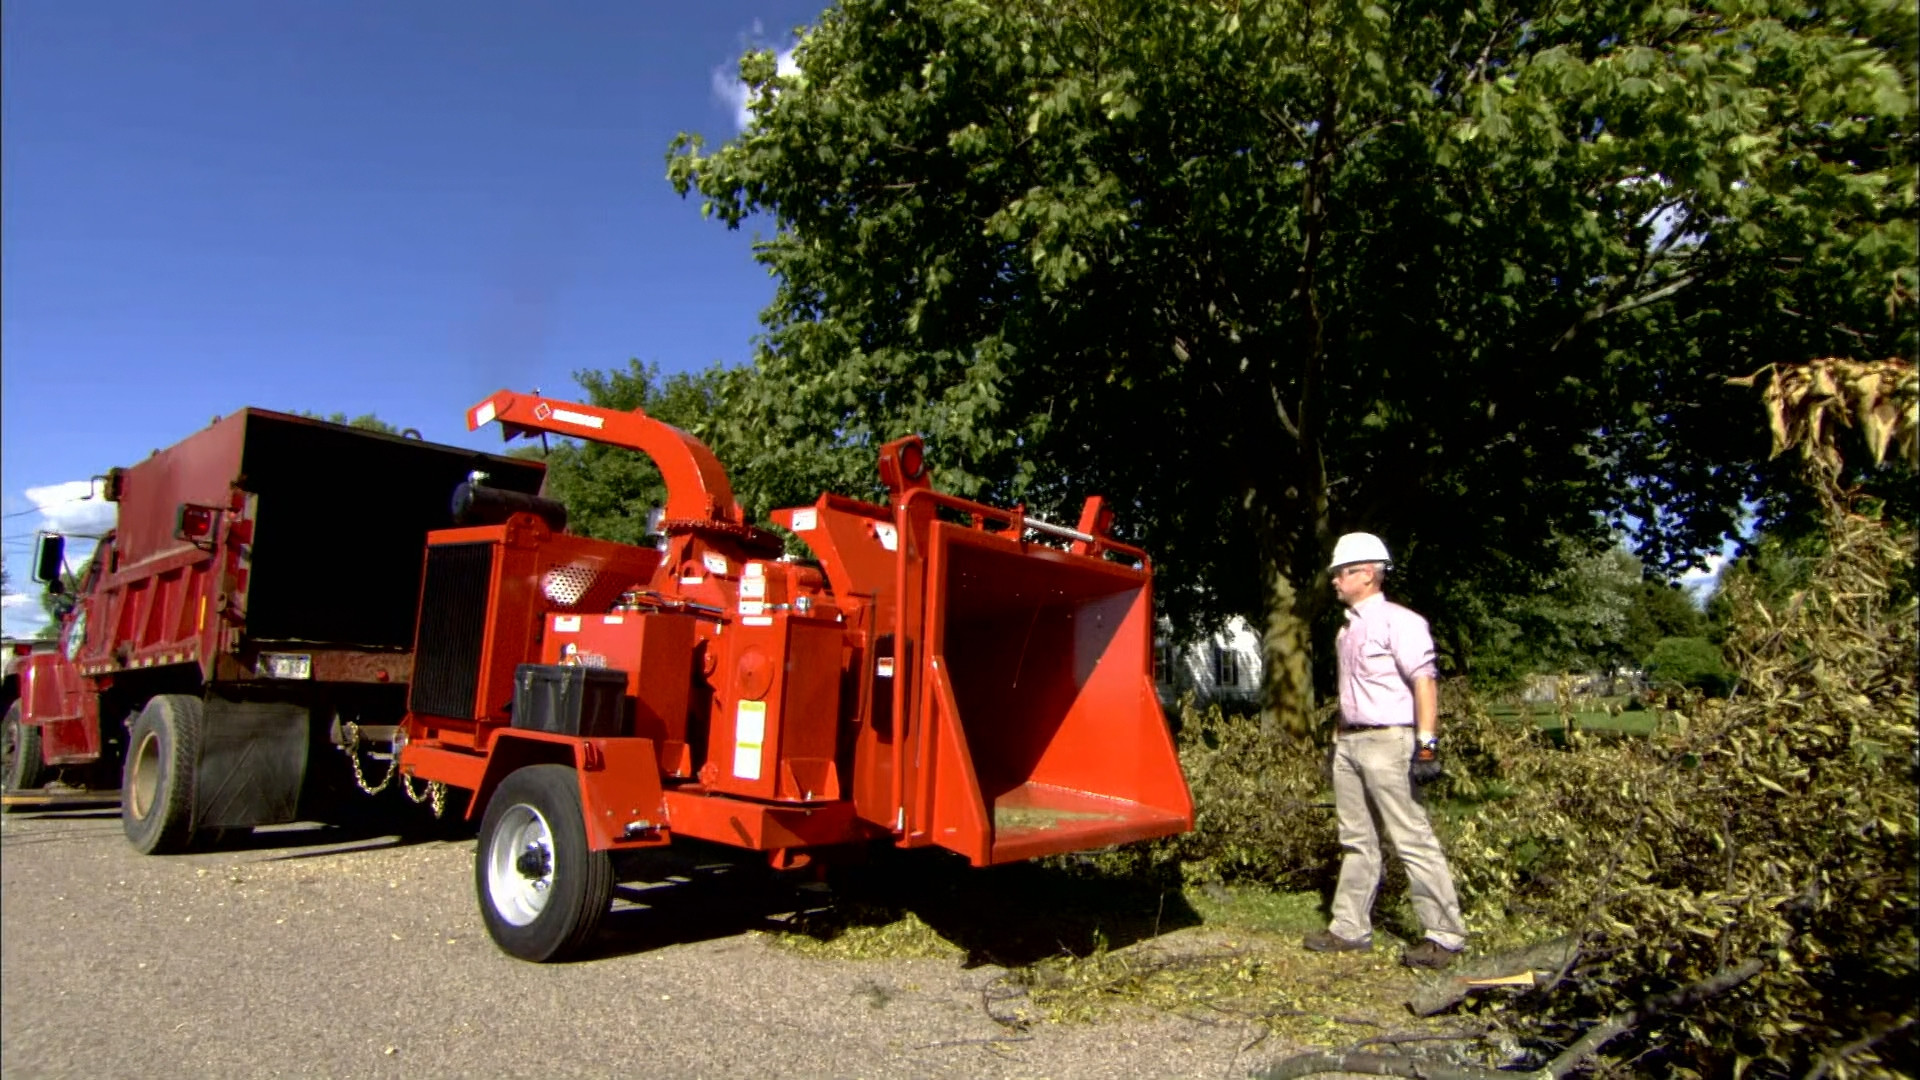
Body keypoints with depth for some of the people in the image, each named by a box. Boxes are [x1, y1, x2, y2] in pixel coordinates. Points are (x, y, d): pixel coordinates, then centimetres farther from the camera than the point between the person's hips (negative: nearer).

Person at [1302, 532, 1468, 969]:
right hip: (1349, 741, 9)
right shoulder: (1348, 628, 16)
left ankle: (1445, 935, 6)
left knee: (1413, 840, -4)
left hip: (1387, 742, -9)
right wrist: (1339, 737, 19)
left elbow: (1424, 684, -16)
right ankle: (1350, 928, 20)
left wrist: (1427, 745, -21)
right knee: (1357, 840, 13)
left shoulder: (1397, 622, -10)